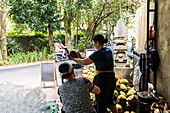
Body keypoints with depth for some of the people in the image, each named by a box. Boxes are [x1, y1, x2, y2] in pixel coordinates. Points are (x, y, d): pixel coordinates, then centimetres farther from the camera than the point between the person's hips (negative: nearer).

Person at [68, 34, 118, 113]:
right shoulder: (109, 51, 8)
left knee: (101, 104, 7)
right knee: (109, 100, 27)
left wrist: (72, 59, 2)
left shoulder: (98, 54, -15)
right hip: (112, 79, 8)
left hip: (101, 80, -8)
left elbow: (83, 62, -12)